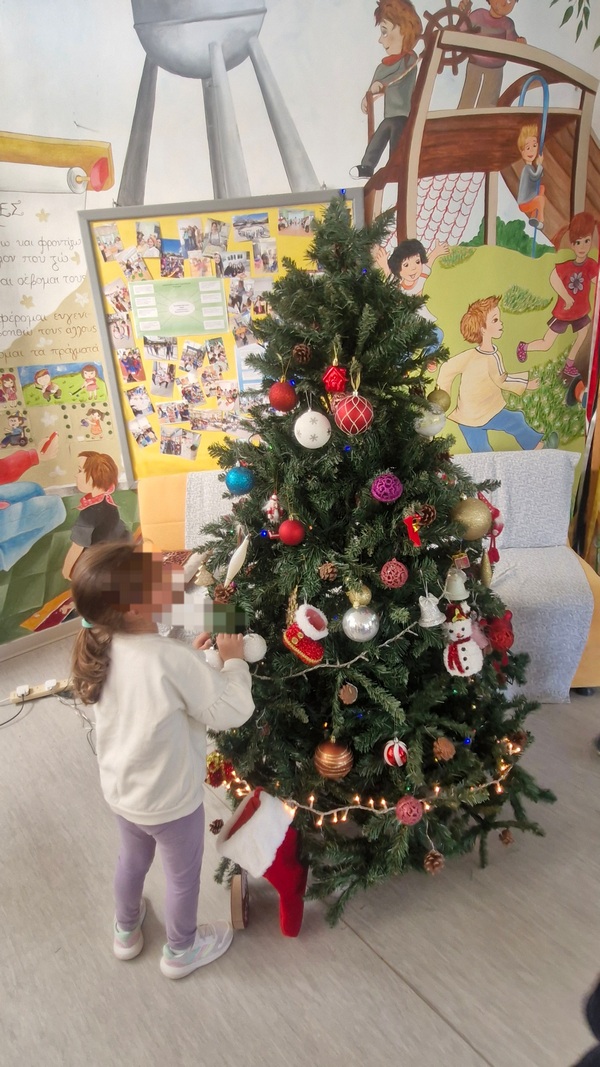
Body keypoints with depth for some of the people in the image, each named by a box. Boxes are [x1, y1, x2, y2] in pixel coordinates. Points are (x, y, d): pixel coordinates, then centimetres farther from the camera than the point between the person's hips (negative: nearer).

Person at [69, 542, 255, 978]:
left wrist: (191, 656, -1)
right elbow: (234, 712, -27)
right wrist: (234, 661, -13)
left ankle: (126, 932, 58)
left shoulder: (105, 647, -13)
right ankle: (181, 951, 48)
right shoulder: (171, 659, -36)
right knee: (184, 876, 23)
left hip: (121, 790, 6)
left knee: (133, 859, 33)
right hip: (171, 799, -6)